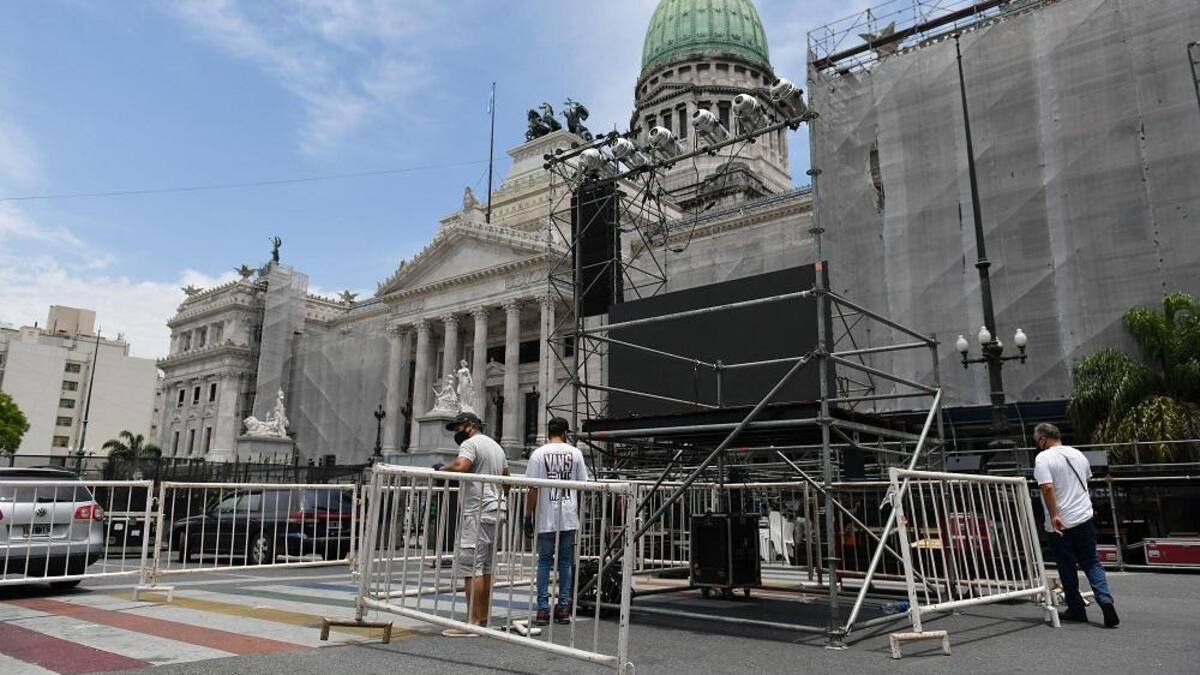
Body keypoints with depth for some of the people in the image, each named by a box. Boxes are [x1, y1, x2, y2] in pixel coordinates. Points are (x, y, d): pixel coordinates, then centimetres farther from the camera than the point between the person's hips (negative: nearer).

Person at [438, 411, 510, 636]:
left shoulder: (470, 443, -7)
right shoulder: (496, 446, 22)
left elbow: (460, 466, -26)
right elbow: (507, 478, 26)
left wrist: (442, 468, -8)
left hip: (477, 513, -10)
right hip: (496, 511, 10)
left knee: (471, 566, -9)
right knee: (486, 567, 13)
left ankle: (473, 622, -10)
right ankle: (483, 619, 17)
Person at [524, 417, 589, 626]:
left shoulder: (539, 454, -4)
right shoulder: (575, 453, 2)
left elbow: (533, 489, -6)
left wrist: (528, 516, 0)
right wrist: (579, 512, 15)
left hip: (546, 518, -2)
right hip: (569, 517, 2)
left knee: (544, 563, 7)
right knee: (565, 563, 11)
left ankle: (543, 609, 7)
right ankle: (563, 608, 14)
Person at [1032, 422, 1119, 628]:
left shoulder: (1043, 458, -13)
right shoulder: (1077, 454, 8)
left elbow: (1047, 488, -24)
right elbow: (1087, 480, 23)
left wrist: (1054, 516, -21)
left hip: (1060, 524, -5)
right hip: (1084, 518, 5)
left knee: (1067, 569, 7)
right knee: (1092, 563, 11)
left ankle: (1076, 610, 17)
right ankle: (1105, 600, -7)